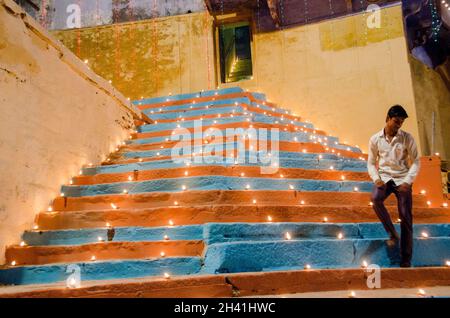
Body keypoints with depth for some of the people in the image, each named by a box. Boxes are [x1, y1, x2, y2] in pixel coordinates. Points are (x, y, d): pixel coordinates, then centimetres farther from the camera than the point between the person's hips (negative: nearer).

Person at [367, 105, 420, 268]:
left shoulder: (407, 138, -4)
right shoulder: (375, 139, 1)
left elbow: (416, 162, 0)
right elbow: (371, 162, 8)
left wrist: (407, 181, -13)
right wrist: (376, 179, -10)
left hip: (402, 179, -1)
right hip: (384, 177, 1)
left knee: (406, 217, -5)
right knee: (375, 199, -32)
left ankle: (406, 259, 5)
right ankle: (392, 233, -10)